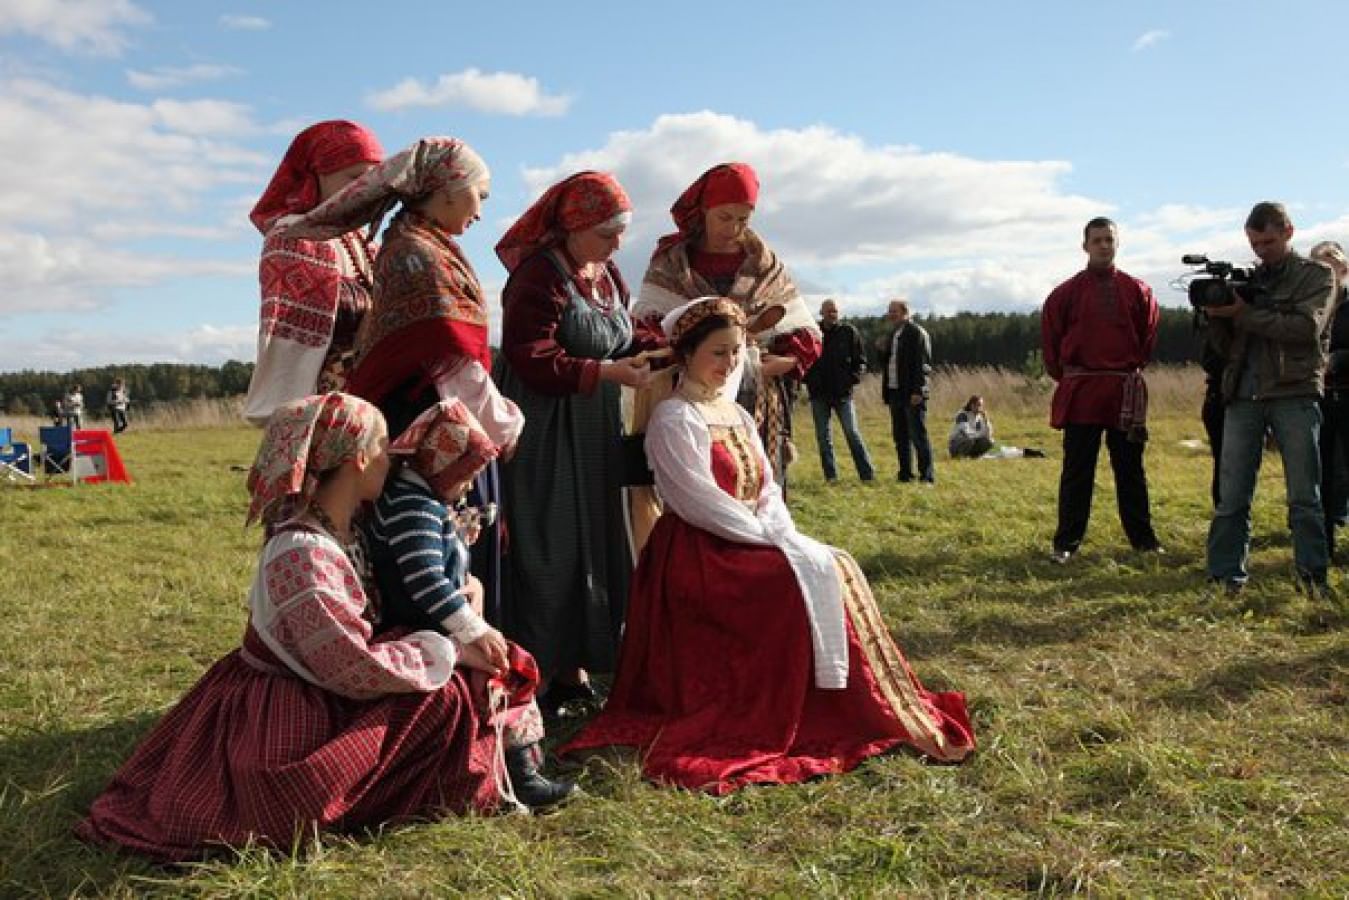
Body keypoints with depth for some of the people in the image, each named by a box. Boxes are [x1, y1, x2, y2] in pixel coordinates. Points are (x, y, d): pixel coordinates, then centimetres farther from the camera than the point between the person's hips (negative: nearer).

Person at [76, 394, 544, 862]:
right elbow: (358, 671, -26)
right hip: (284, 719, -9)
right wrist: (450, 650, -16)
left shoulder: (334, 532, 1)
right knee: (442, 697, -17)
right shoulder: (303, 555, -27)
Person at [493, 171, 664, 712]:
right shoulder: (539, 276, -15)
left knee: (593, 547, 11)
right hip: (543, 438, -8)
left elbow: (620, 338, 16)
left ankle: (574, 665, 22)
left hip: (594, 434, 9)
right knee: (546, 554, -4)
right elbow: (533, 363, -21)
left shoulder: (607, 275, 12)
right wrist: (607, 372, -23)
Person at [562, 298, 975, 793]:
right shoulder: (674, 419, -11)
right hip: (701, 554, -8)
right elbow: (702, 503, -19)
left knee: (836, 568, -12)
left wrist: (781, 533, -10)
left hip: (753, 544, 8)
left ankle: (882, 706, -5)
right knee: (804, 581, -24)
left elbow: (767, 490, 10)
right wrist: (772, 539, -18)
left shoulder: (737, 415, 16)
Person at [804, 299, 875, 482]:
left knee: (852, 433, -5)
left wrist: (853, 378, -6)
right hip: (818, 393, 2)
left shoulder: (849, 332, 2)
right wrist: (808, 379, -1)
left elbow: (861, 360, 8)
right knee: (823, 436, 5)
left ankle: (868, 474, -1)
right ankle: (831, 476, 13)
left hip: (843, 392, -2)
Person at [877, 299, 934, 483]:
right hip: (895, 391, 8)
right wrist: (882, 351, 2)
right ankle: (905, 474, 17)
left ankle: (927, 475, -4)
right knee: (900, 436, 10)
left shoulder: (917, 333, -7)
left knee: (918, 435, -7)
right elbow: (885, 364, 23)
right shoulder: (891, 334, 18)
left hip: (912, 393, -8)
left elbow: (922, 364, -14)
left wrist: (917, 391, -20)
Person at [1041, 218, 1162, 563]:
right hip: (1080, 392, -2)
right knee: (1077, 472, 2)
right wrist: (1063, 374, 6)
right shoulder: (1067, 292, 0)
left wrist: (1134, 367, 11)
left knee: (1131, 469, 11)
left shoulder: (1137, 291, 5)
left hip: (1126, 392, 2)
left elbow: (1149, 334, 14)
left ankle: (1142, 537, 21)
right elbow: (1050, 338, 6)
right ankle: (1066, 543, 8)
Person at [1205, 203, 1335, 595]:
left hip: (1295, 394, -3)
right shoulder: (1247, 280, 16)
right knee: (1231, 496, -1)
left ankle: (1314, 576, 8)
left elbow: (1307, 328, -11)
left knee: (1304, 495, 1)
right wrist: (1216, 316, -5)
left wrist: (1245, 315, -14)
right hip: (1243, 395, 3)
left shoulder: (1317, 275, 7)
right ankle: (1227, 577, 4)